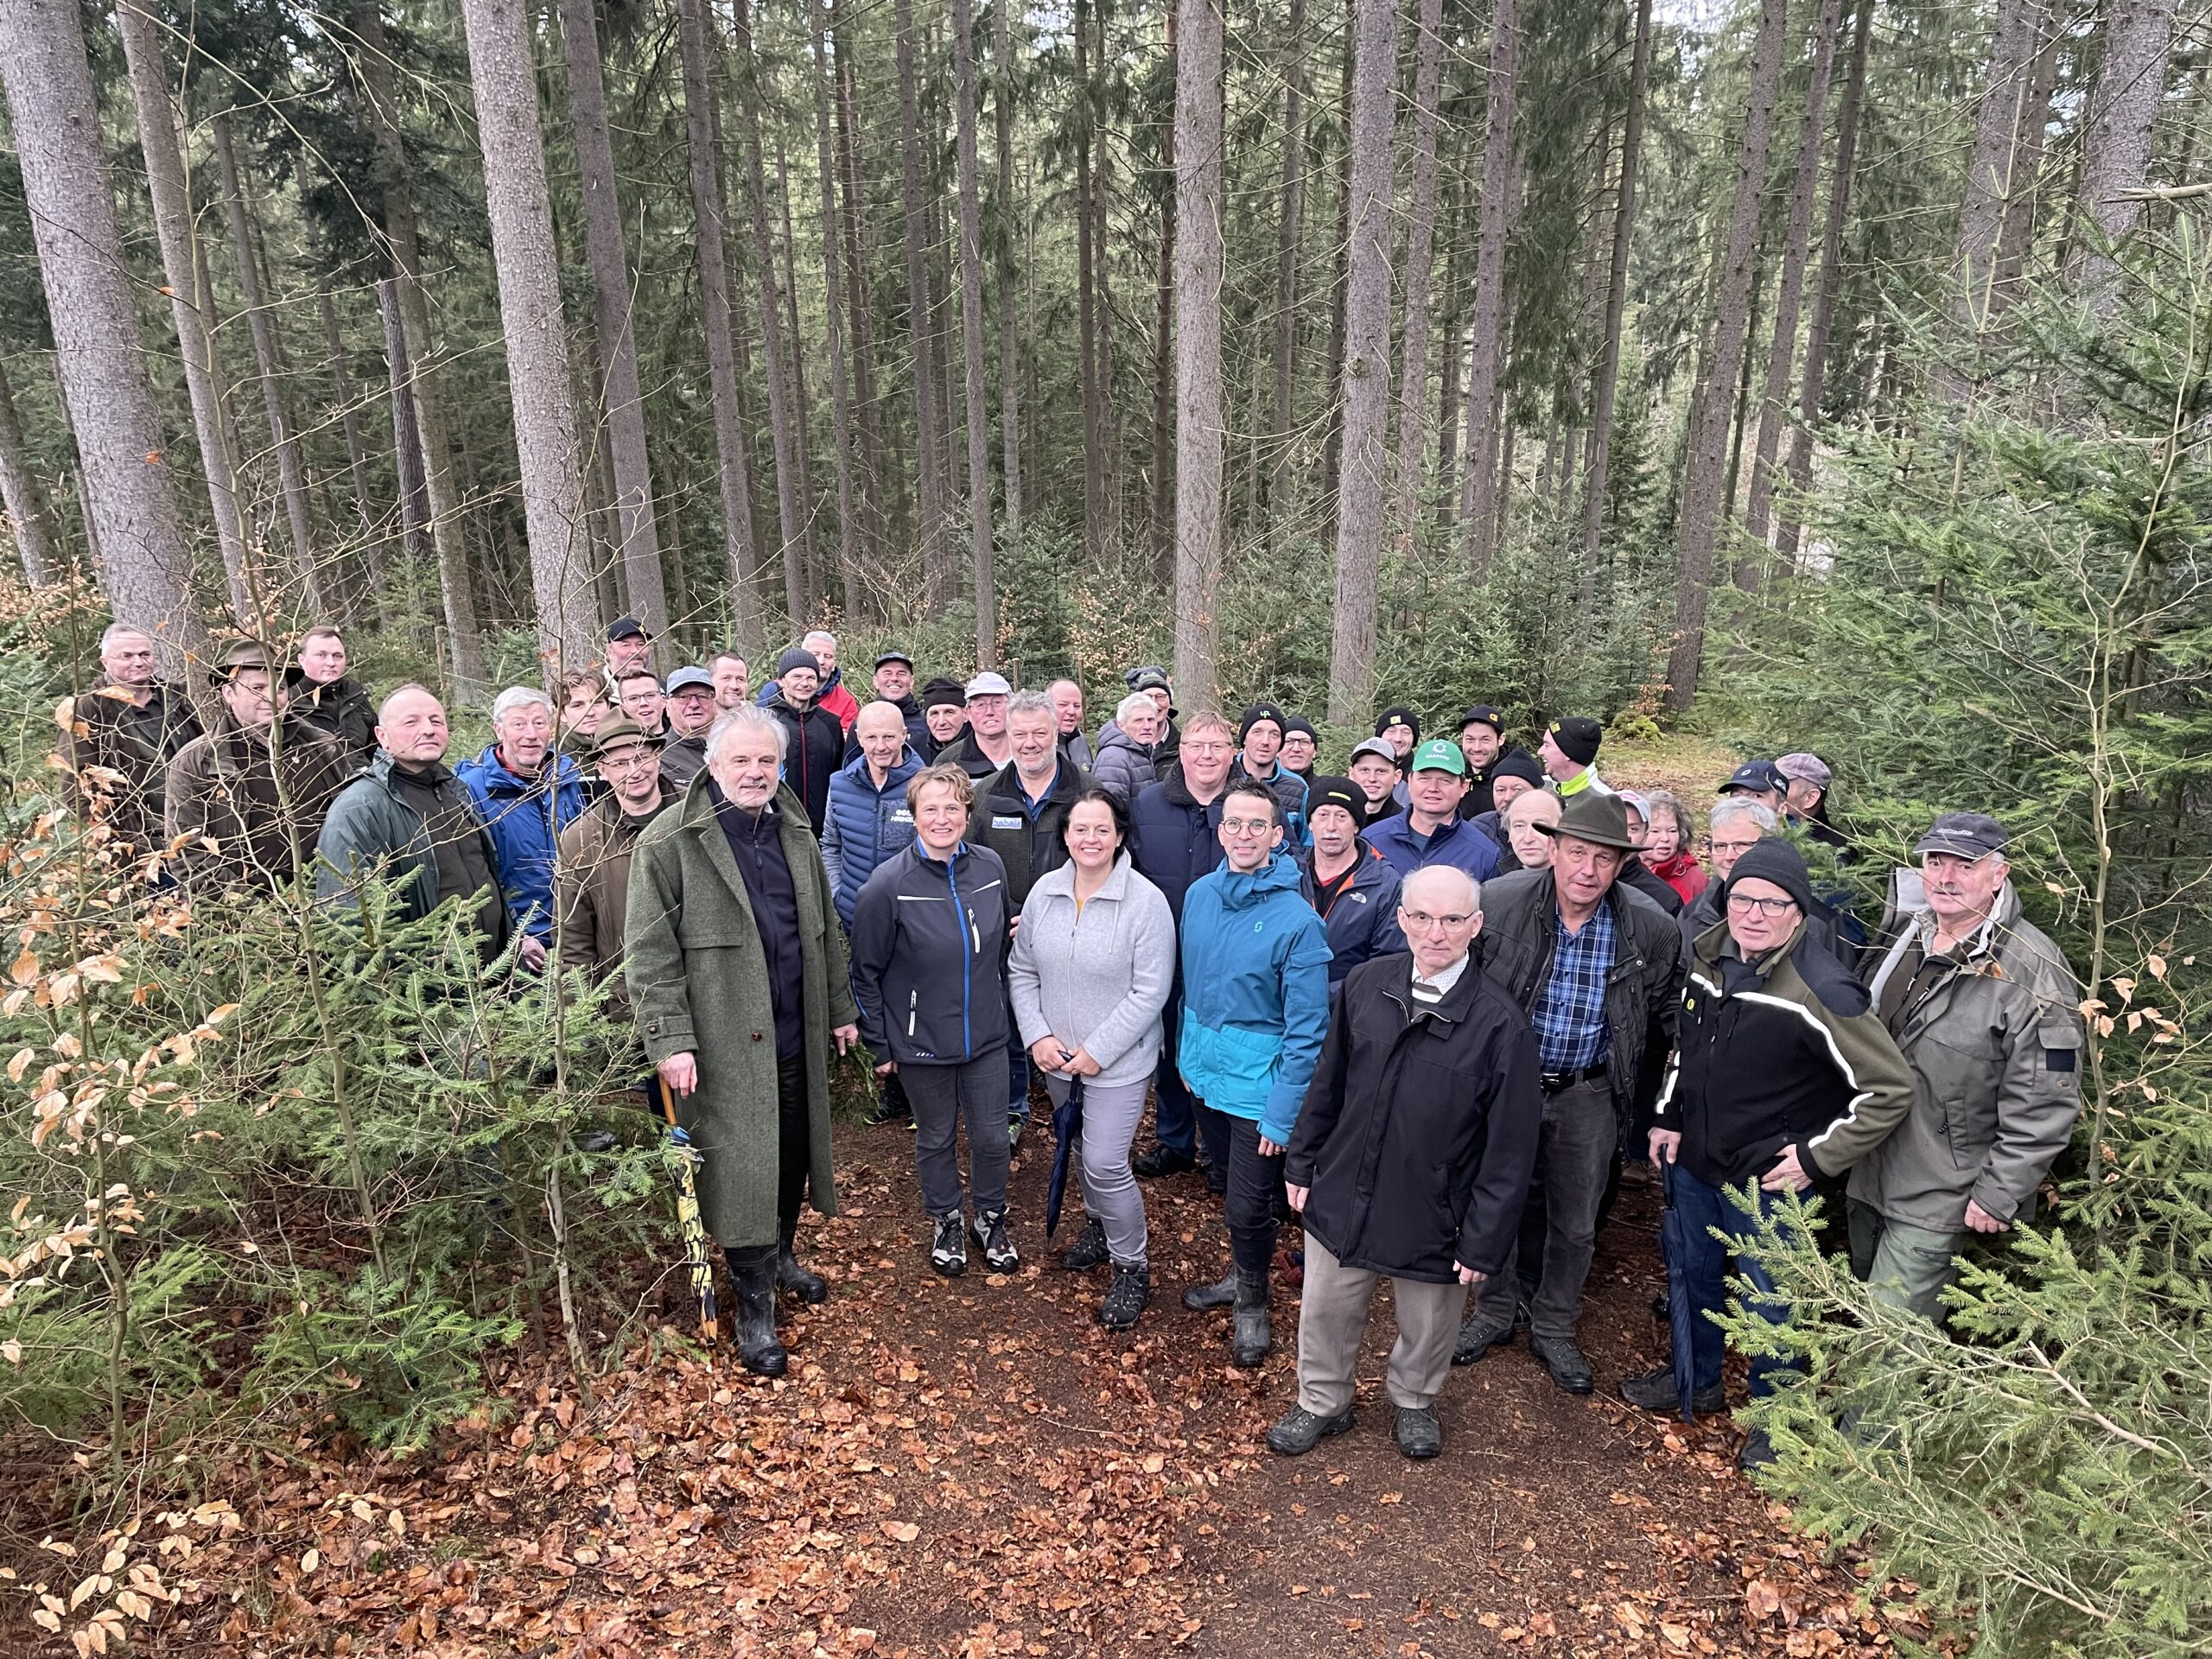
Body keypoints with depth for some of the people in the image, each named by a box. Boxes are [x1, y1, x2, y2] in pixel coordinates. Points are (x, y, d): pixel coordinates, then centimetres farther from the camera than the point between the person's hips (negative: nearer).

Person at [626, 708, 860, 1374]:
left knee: (793, 1154, 17)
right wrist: (671, 1040, -17)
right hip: (726, 1043, -6)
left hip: (796, 1036, 6)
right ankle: (755, 1306, 18)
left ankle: (782, 1256, 41)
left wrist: (841, 1010, 16)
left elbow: (825, 932, 16)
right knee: (741, 1168, 1)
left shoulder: (796, 833, 9)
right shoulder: (669, 841, -10)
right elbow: (651, 953, -12)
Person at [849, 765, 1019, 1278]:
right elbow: (867, 972, -9)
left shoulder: (990, 867, -6)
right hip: (922, 1043, -3)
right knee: (936, 1139, 17)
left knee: (992, 1136, 14)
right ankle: (947, 1220, 42)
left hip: (986, 1036, 3)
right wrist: (879, 1044, -6)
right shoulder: (887, 885, -18)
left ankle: (990, 1217, 40)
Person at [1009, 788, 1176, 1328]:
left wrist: (1097, 1051, -18)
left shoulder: (1145, 901, -17)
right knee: (1080, 1151, 22)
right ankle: (1099, 1225, 49)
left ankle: (1132, 1266, 18)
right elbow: (1022, 970, 5)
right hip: (1056, 1058, 5)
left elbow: (1150, 991, -17)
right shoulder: (1044, 891, -3)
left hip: (1118, 1061, -5)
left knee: (1106, 1164, -5)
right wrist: (1037, 1036, -7)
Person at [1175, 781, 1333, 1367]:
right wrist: (1186, 1053, 13)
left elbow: (1306, 1028, -18)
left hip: (1259, 1083, -5)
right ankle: (1240, 1277, 46)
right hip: (1206, 1072, 5)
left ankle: (1252, 1302, 32)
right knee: (1229, 1185, 23)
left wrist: (1283, 1114, -18)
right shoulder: (1200, 894, -3)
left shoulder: (1296, 919, -20)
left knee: (1249, 1205, 5)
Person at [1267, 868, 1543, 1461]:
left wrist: (1484, 1243, -11)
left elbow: (1510, 1150, -13)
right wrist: (1301, 1162, 8)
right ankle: (1321, 1403, 46)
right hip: (1342, 1195, 3)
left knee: (1426, 1324, 20)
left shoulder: (1501, 1026, -19)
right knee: (1325, 1312, 18)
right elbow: (1328, 1082, 5)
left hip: (1433, 1214, -2)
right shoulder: (1364, 986, -7)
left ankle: (1414, 1401, 51)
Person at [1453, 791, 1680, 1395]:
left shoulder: (1651, 928, -13)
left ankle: (1554, 1332, 39)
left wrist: (1629, 1074, 1)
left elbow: (1666, 1012, 4)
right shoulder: (1498, 902, -18)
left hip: (1589, 1095, 1)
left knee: (1576, 1224, 17)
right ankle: (1492, 1315, 40)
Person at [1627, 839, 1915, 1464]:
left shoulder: (1821, 991, -24)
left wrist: (1819, 1156, -17)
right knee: (1696, 1277, 24)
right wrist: (1668, 1116, 8)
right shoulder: (1706, 957, -4)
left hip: (1767, 1180, -6)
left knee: (1767, 1299, 12)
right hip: (1692, 1162, 6)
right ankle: (1696, 1379, 47)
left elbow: (1891, 1089, -18)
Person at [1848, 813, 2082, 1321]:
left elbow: (2043, 1104, -19)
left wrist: (1998, 1195, -17)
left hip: (1938, 1202, -7)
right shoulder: (1909, 937, 4)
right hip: (1868, 1178, 8)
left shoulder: (2033, 971, -20)